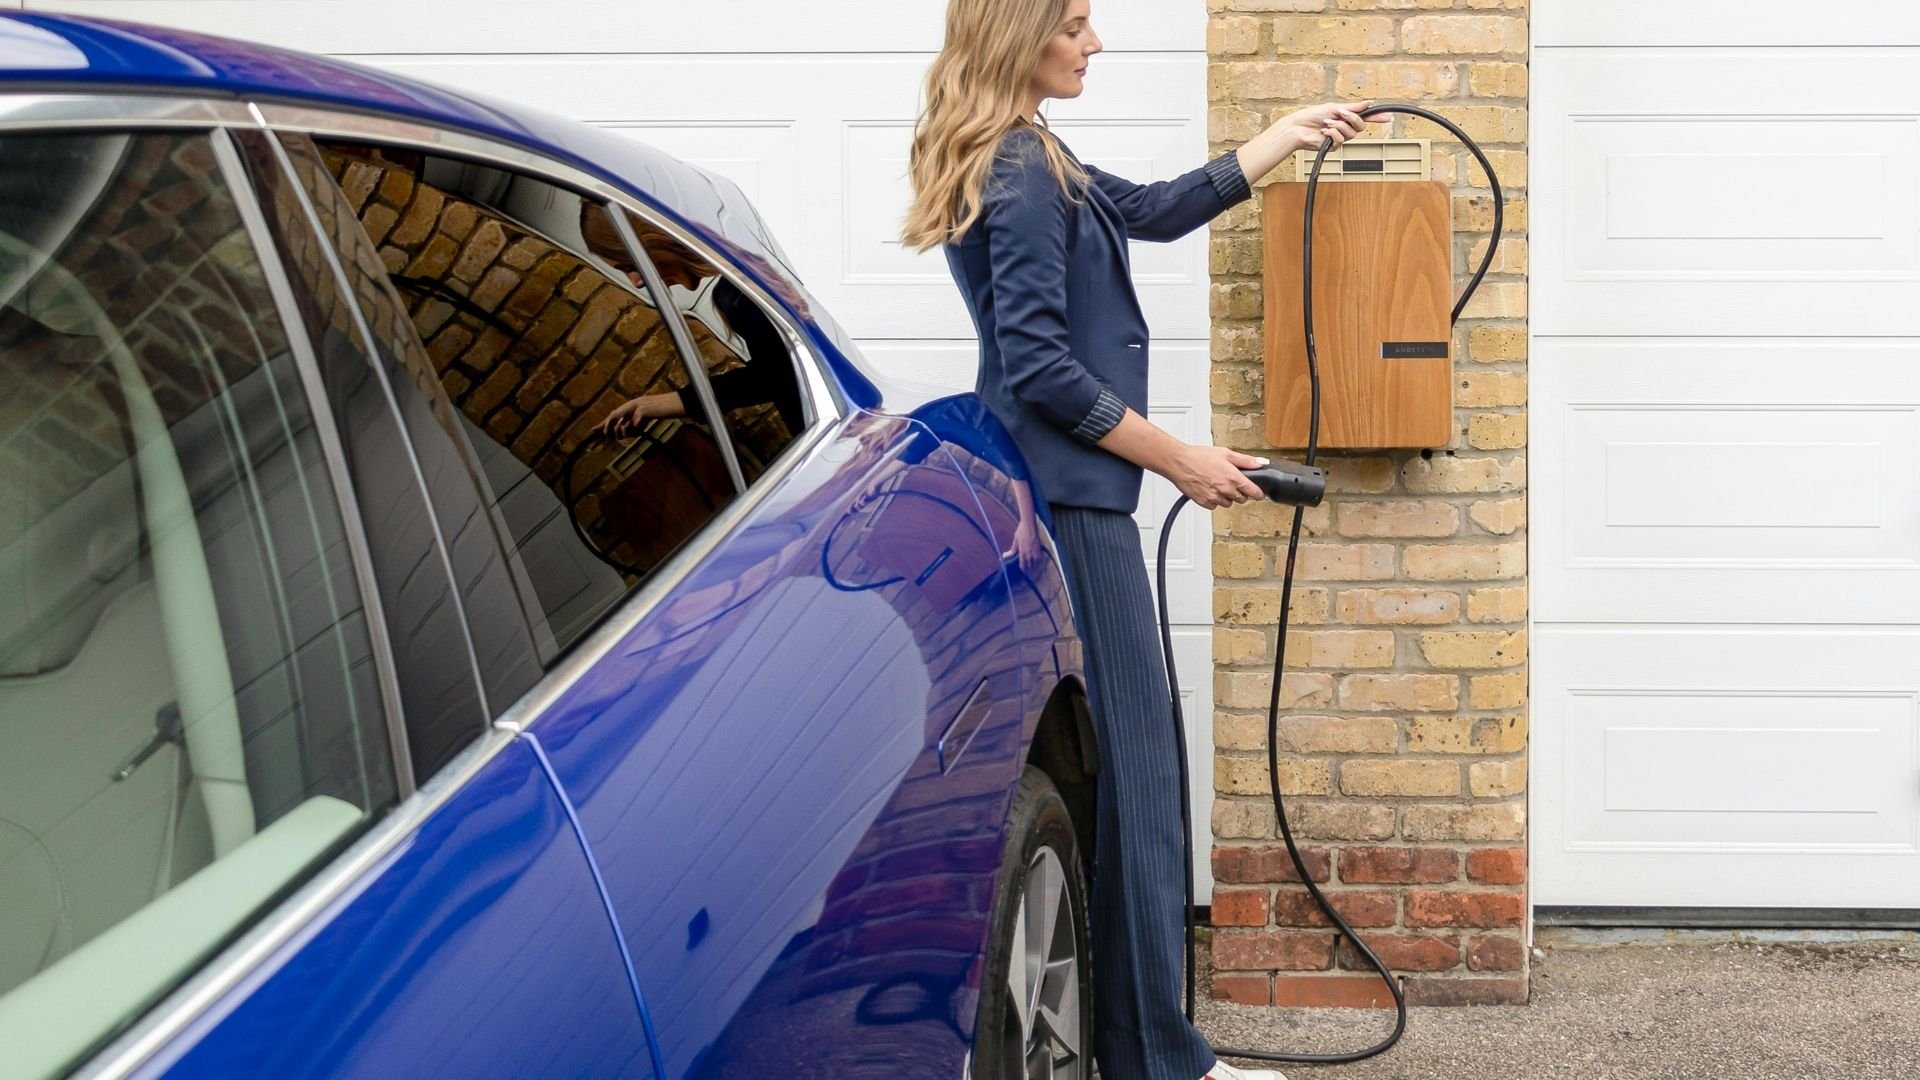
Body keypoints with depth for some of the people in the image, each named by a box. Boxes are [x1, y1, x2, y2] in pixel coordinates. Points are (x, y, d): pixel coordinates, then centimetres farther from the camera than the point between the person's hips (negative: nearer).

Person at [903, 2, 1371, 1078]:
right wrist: (1181, 461, -12)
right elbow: (1040, 369, -19)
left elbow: (1153, 208, 24)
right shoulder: (1021, 175, -15)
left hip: (1046, 499, 11)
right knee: (1130, 773, -7)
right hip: (1072, 503, -11)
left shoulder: (1024, 161, 16)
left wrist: (1291, 133, 26)